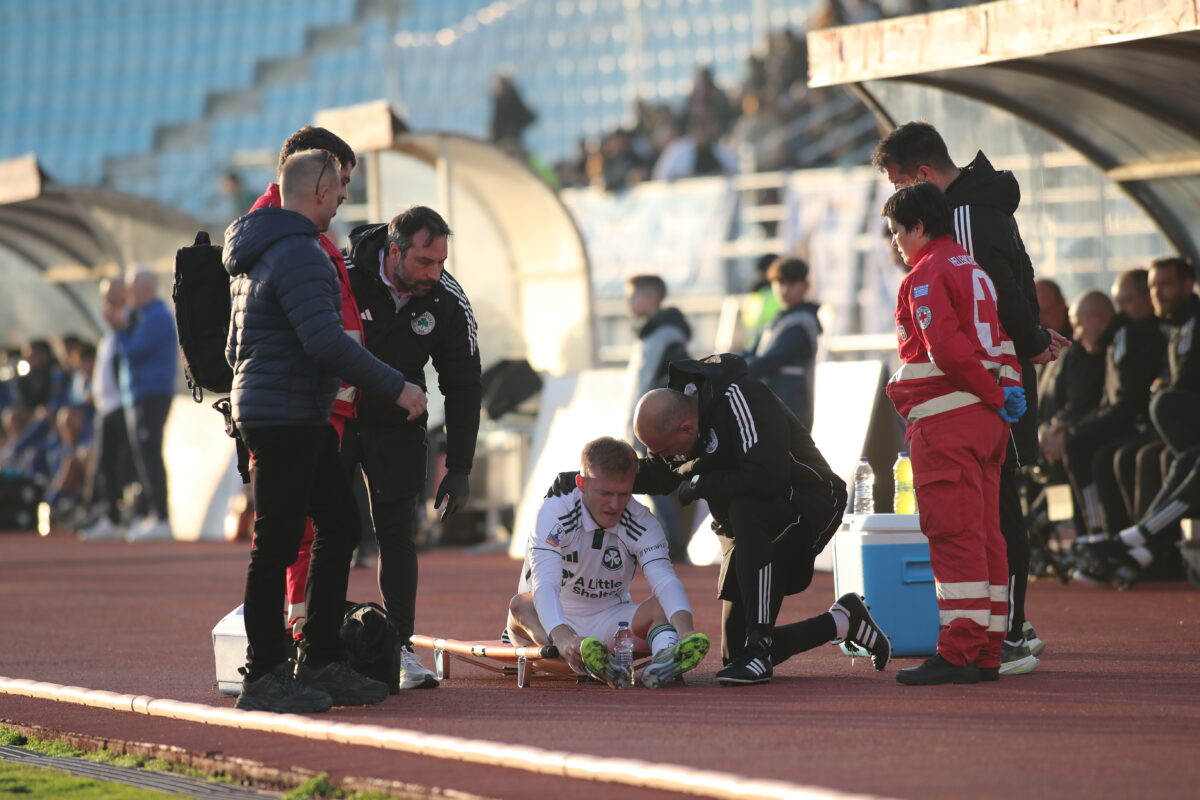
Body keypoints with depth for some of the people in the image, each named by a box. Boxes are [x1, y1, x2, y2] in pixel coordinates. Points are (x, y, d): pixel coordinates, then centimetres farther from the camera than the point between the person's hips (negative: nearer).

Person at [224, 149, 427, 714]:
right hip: (286, 417, -11)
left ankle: (321, 663, 16)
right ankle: (263, 677, -2)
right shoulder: (298, 254, -16)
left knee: (339, 525, 13)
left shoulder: (253, 252, 17)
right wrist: (396, 387, -18)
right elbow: (326, 342, -24)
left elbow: (235, 346, 25)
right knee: (278, 542, -6)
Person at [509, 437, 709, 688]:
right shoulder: (554, 512, -19)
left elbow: (664, 579, -26)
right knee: (522, 605, -35)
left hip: (610, 621, 2)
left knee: (664, 606, -24)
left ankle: (665, 655, -59)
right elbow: (544, 584, -33)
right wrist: (563, 637, -54)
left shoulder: (642, 523, -9)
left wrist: (685, 628, -49)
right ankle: (582, 659, -65)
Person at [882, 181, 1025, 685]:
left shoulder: (927, 276, -10)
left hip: (946, 419, -9)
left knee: (953, 534, -10)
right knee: (984, 533, 10)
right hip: (987, 418, 9)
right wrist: (1008, 389, 4)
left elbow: (947, 348, -20)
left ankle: (959, 652, -12)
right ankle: (987, 652, 12)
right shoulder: (975, 269, 19)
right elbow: (1006, 335, 18)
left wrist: (994, 396, -12)